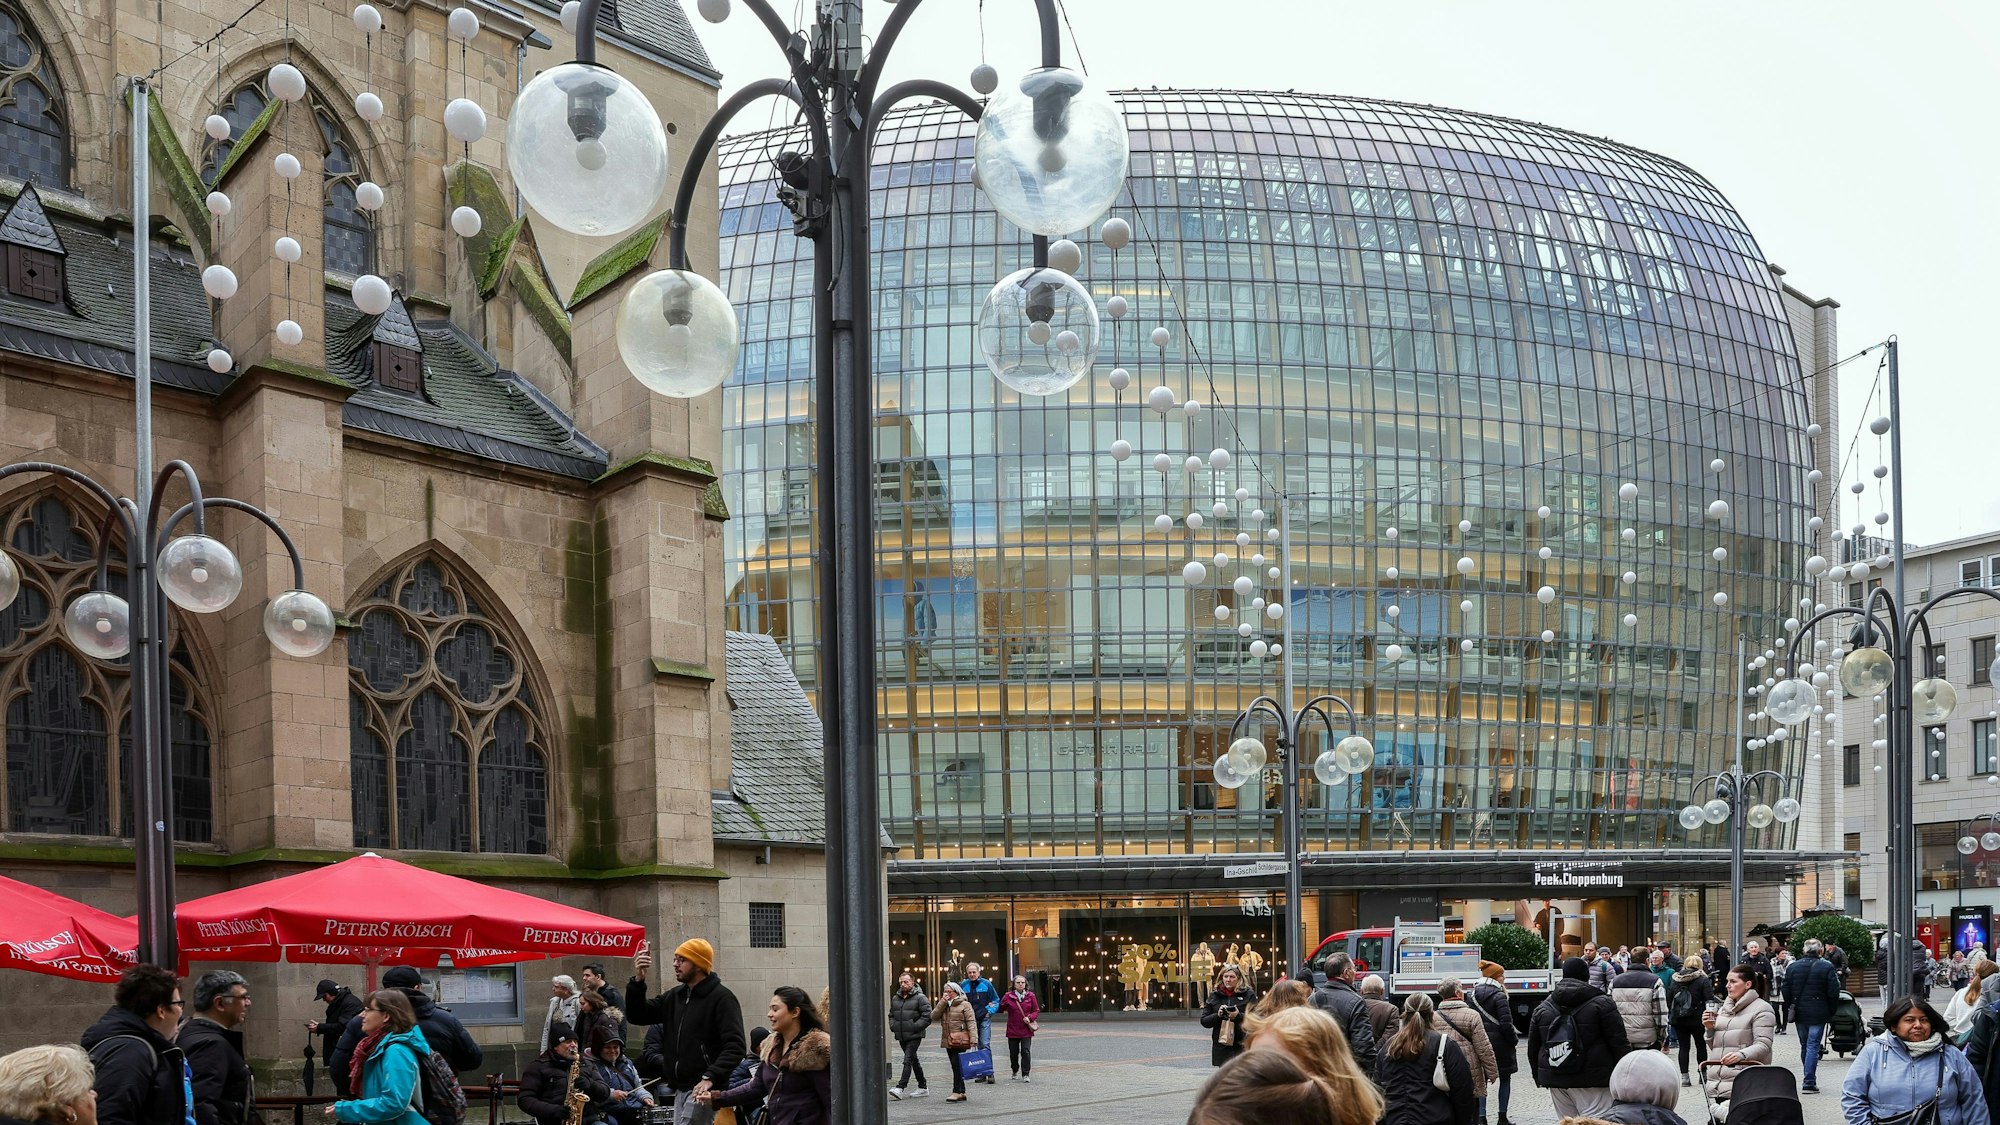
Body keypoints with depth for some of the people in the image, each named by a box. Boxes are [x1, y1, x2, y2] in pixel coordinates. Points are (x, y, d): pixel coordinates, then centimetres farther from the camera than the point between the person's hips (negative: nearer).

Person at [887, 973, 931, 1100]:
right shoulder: (895, 998, 13)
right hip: (901, 1036, 7)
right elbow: (891, 1015, 26)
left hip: (914, 1036, -7)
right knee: (913, 1061, 14)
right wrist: (893, 1026, 7)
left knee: (908, 1060, -15)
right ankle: (923, 1087, 23)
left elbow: (927, 1017, -12)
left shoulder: (920, 998, -7)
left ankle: (900, 1087, -23)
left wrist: (914, 1027, -17)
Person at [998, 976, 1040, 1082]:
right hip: (1012, 1030, 1)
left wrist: (1030, 1018, -10)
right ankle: (1015, 1071, 32)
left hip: (1026, 1030, -1)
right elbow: (1001, 1008, 3)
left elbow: (1036, 1011, 6)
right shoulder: (1008, 996, 0)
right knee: (1013, 1053, 9)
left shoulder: (1030, 996, 2)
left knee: (1026, 1051, -9)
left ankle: (1025, 1074, -1)